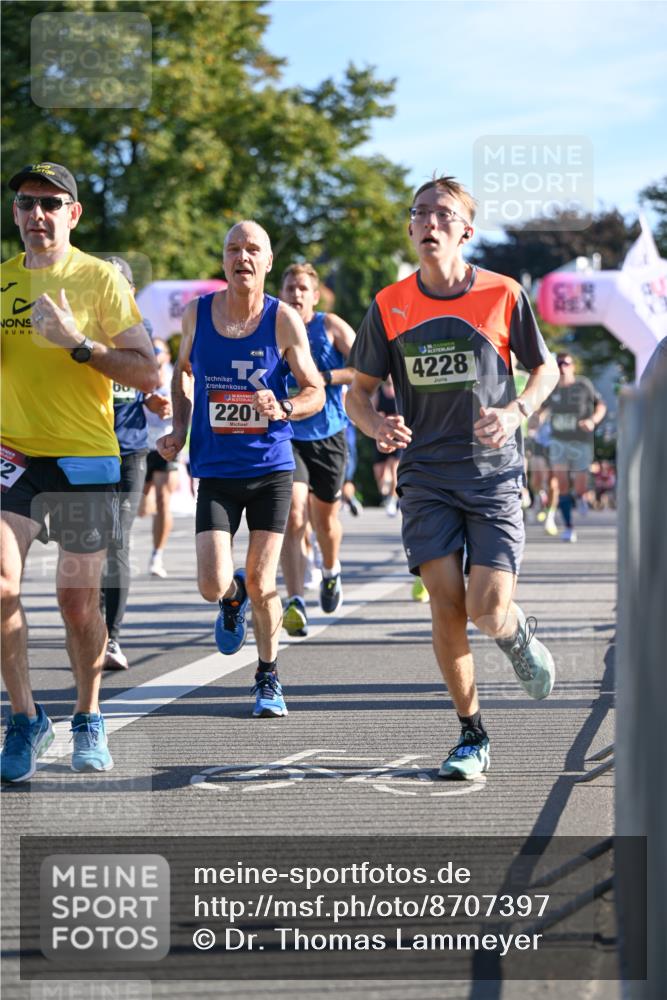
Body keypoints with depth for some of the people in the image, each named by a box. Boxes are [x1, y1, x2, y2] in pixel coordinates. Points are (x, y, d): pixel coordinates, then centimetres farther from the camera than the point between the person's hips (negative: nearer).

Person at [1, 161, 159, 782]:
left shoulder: (100, 279, -2)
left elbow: (147, 374, -7)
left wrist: (78, 343, -18)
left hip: (84, 459, -2)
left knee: (77, 601, 3)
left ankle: (88, 721, 24)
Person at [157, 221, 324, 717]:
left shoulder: (284, 320, -6)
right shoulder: (197, 313, 0)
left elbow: (316, 392, 0)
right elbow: (183, 372, 19)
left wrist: (283, 409, -21)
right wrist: (180, 430, 6)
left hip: (271, 467, -1)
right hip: (216, 470, 1)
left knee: (261, 584, 0)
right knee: (214, 586, -10)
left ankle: (269, 679, 22)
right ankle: (234, 600, 29)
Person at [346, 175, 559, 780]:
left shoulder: (502, 296, -2)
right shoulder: (389, 306, 2)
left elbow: (546, 368, 10)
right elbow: (359, 390, 10)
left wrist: (516, 413, -11)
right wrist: (376, 426, -13)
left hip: (494, 475, -1)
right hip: (426, 476, 1)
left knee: (488, 610, -11)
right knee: (447, 604, -8)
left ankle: (519, 636, 28)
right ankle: (472, 737, 9)